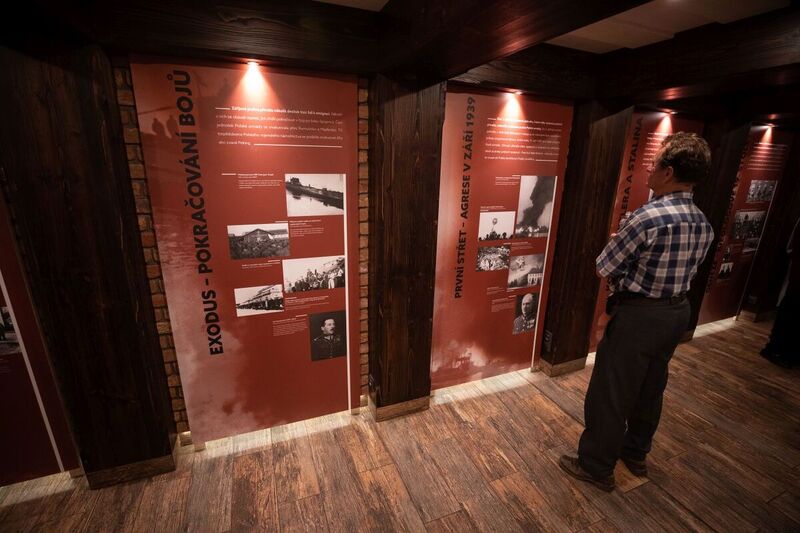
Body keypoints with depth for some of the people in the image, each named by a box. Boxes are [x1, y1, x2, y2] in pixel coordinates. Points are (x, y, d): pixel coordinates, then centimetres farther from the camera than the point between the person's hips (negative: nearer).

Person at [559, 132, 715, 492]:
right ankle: (636, 453, 41)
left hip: (639, 314, -8)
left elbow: (603, 269, -16)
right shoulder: (703, 223, 4)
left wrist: (619, 244, 4)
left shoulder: (648, 217, -23)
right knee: (650, 388, 22)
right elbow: (685, 269, 14)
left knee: (610, 393, 5)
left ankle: (596, 466, 21)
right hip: (677, 312, 9)